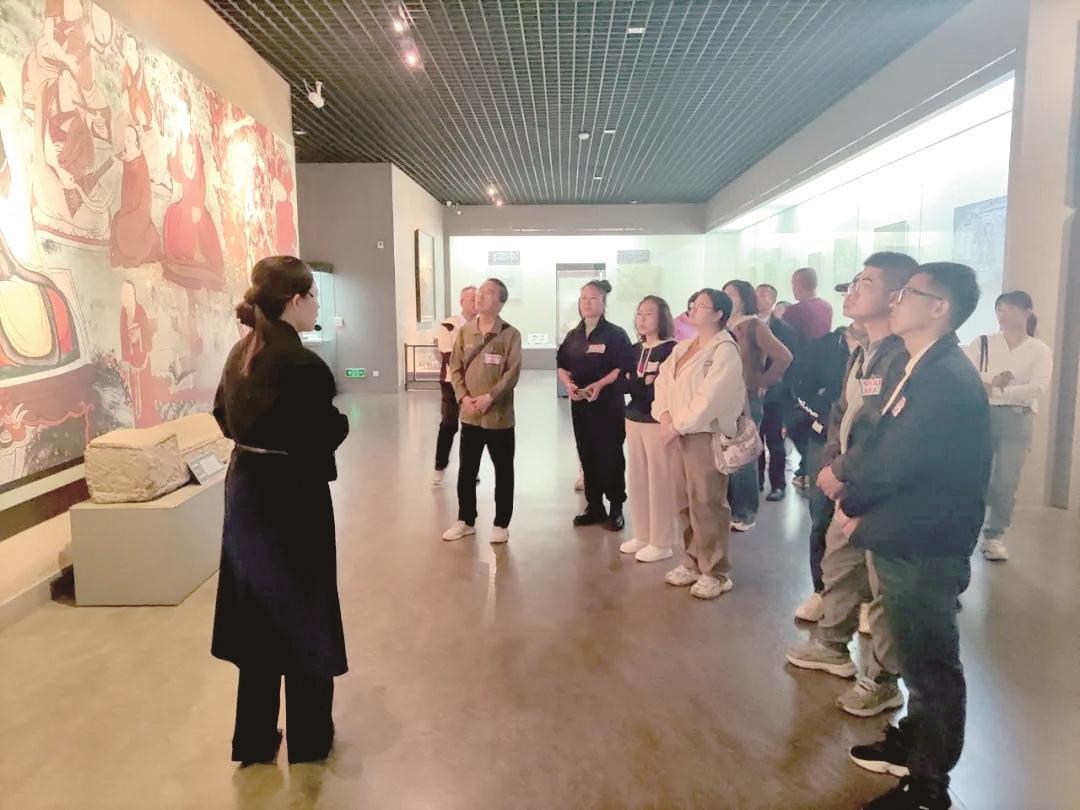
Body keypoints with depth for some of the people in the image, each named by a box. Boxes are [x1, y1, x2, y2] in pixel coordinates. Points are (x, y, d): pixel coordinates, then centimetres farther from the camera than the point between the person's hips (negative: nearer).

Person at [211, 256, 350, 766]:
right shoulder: (303, 365, -22)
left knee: (257, 610, 18)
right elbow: (328, 436, -21)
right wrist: (341, 419, -3)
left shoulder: (239, 355, 3)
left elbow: (224, 418, 14)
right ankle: (309, 740, 26)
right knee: (301, 614, 9)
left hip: (244, 490, 8)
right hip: (293, 497, -7)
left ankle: (254, 739, 32)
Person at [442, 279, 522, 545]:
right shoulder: (464, 331, 6)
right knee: (466, 471, 12)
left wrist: (490, 397, -19)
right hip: (469, 415, 4)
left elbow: (513, 372, -11)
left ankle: (501, 524, 20)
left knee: (503, 472, 7)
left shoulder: (510, 334, -6)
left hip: (499, 415, -3)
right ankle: (466, 520, 28)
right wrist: (463, 397, -10)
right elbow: (455, 368, 5)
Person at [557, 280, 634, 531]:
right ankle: (594, 506, 21)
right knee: (587, 456, 10)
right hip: (580, 404, 5)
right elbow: (562, 367, 12)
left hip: (609, 404, -5)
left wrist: (599, 385, -23)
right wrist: (569, 384, -9)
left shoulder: (615, 334, -5)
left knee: (610, 456, -1)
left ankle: (616, 508, 11)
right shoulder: (573, 336, 11)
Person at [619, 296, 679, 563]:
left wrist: (637, 384, -14)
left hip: (658, 422, -7)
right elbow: (624, 383, 7)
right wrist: (645, 383, -11)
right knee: (637, 479, 13)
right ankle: (642, 536, 25)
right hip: (634, 419, 7)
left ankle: (661, 543, 9)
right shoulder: (635, 350, 12)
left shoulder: (671, 350, -8)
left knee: (660, 481, -1)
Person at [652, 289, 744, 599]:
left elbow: (710, 399, -19)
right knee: (685, 503, 15)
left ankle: (715, 573, 10)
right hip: (681, 434, 8)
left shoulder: (725, 350, -11)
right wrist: (665, 416, -7)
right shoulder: (683, 347, 15)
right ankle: (693, 563, 30)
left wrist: (678, 425, -15)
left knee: (706, 505, -3)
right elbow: (663, 380, 9)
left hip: (708, 434, -8)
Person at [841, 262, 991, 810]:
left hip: (924, 551, -9)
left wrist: (850, 503, -6)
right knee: (919, 658, 23)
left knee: (930, 664, 7)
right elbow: (883, 450, 9)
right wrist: (857, 504, -4)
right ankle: (916, 744, 42)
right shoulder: (927, 369, 9)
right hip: (908, 544, 9)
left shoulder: (947, 377, -23)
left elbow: (893, 465, -25)